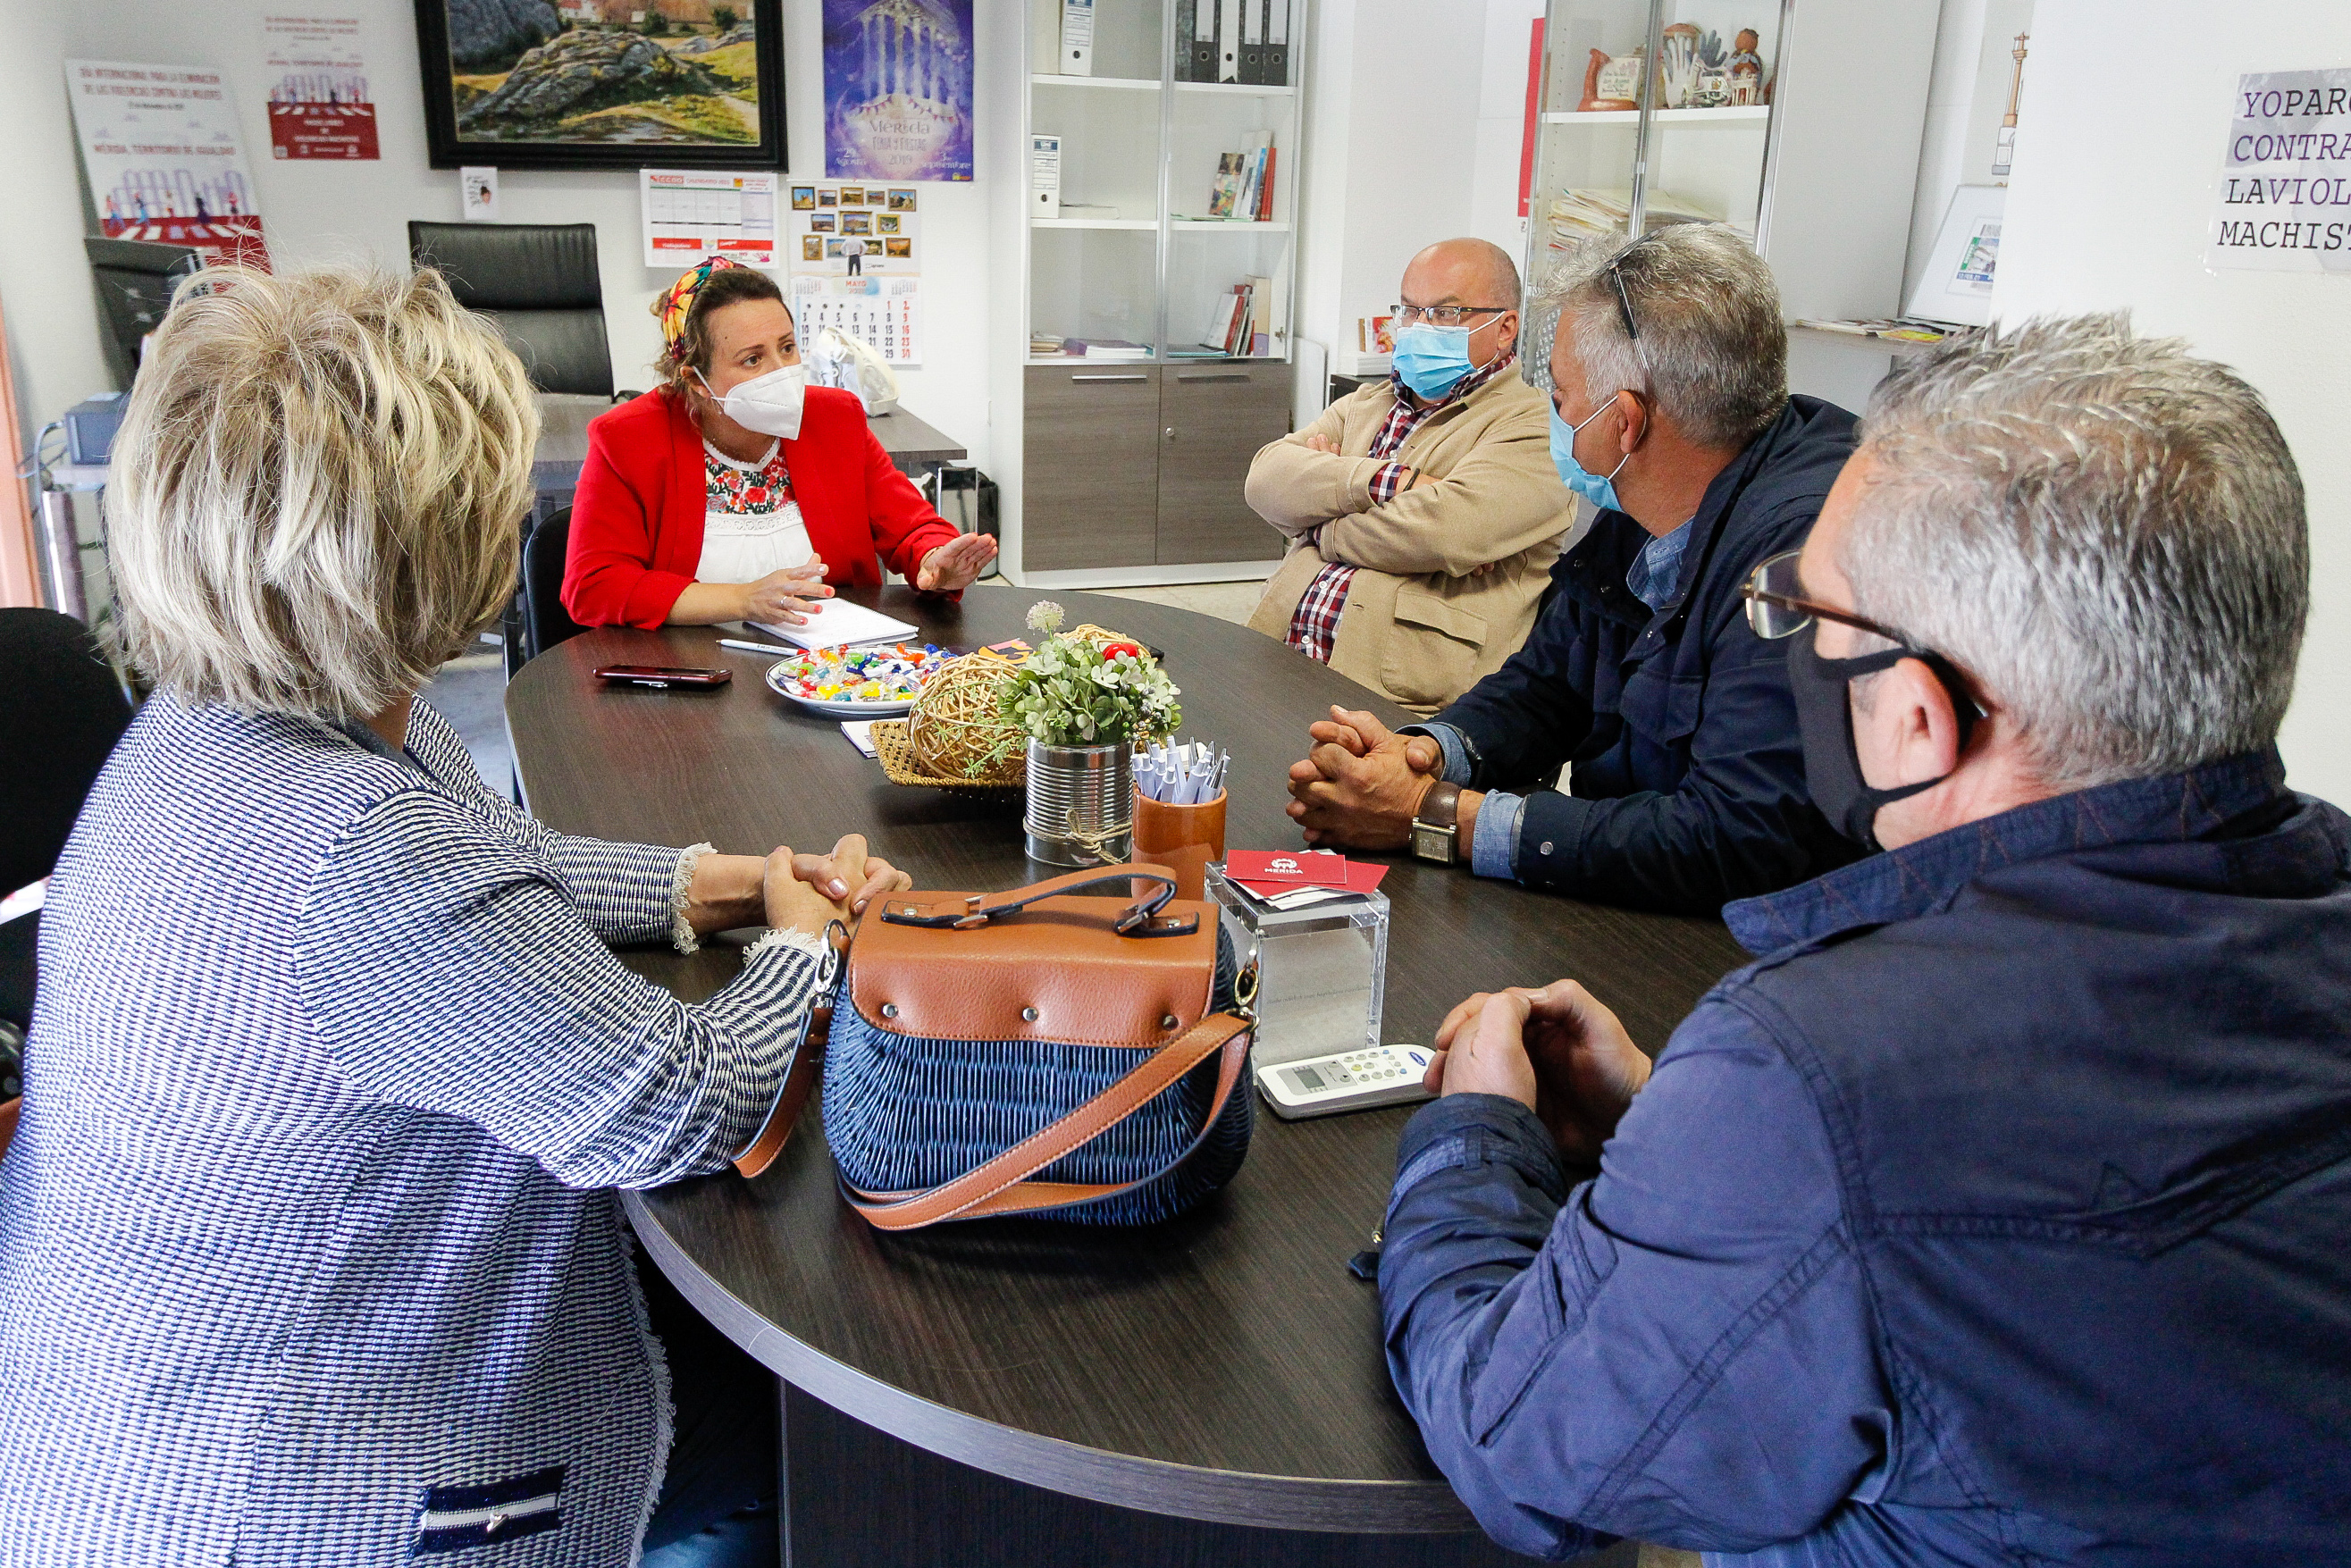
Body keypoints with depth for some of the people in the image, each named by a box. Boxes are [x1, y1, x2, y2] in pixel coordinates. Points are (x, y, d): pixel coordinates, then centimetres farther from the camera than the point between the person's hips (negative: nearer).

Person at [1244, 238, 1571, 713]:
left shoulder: (1534, 428, 1)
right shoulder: (1363, 404, 23)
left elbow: (1445, 529, -17)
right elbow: (1267, 477, 5)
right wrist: (1387, 481, -10)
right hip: (1279, 664, 7)